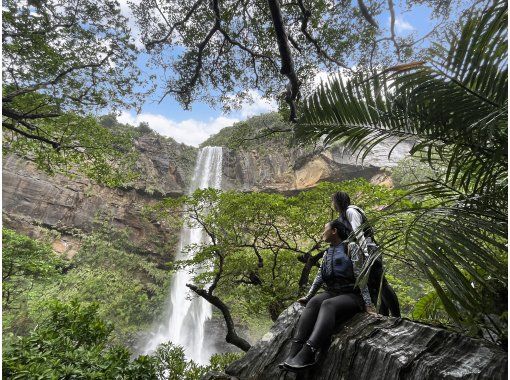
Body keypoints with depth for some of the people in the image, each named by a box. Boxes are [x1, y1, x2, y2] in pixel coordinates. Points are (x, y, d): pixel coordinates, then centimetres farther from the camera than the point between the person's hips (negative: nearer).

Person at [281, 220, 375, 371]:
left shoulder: (351, 247, -4)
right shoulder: (327, 253, 17)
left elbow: (360, 276, -12)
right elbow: (319, 278, 17)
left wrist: (368, 304, -17)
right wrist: (307, 296, 13)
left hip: (351, 295, -5)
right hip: (331, 293, 5)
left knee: (328, 304, -35)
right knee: (313, 302, -26)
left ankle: (306, 354, -50)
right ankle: (294, 352, -40)